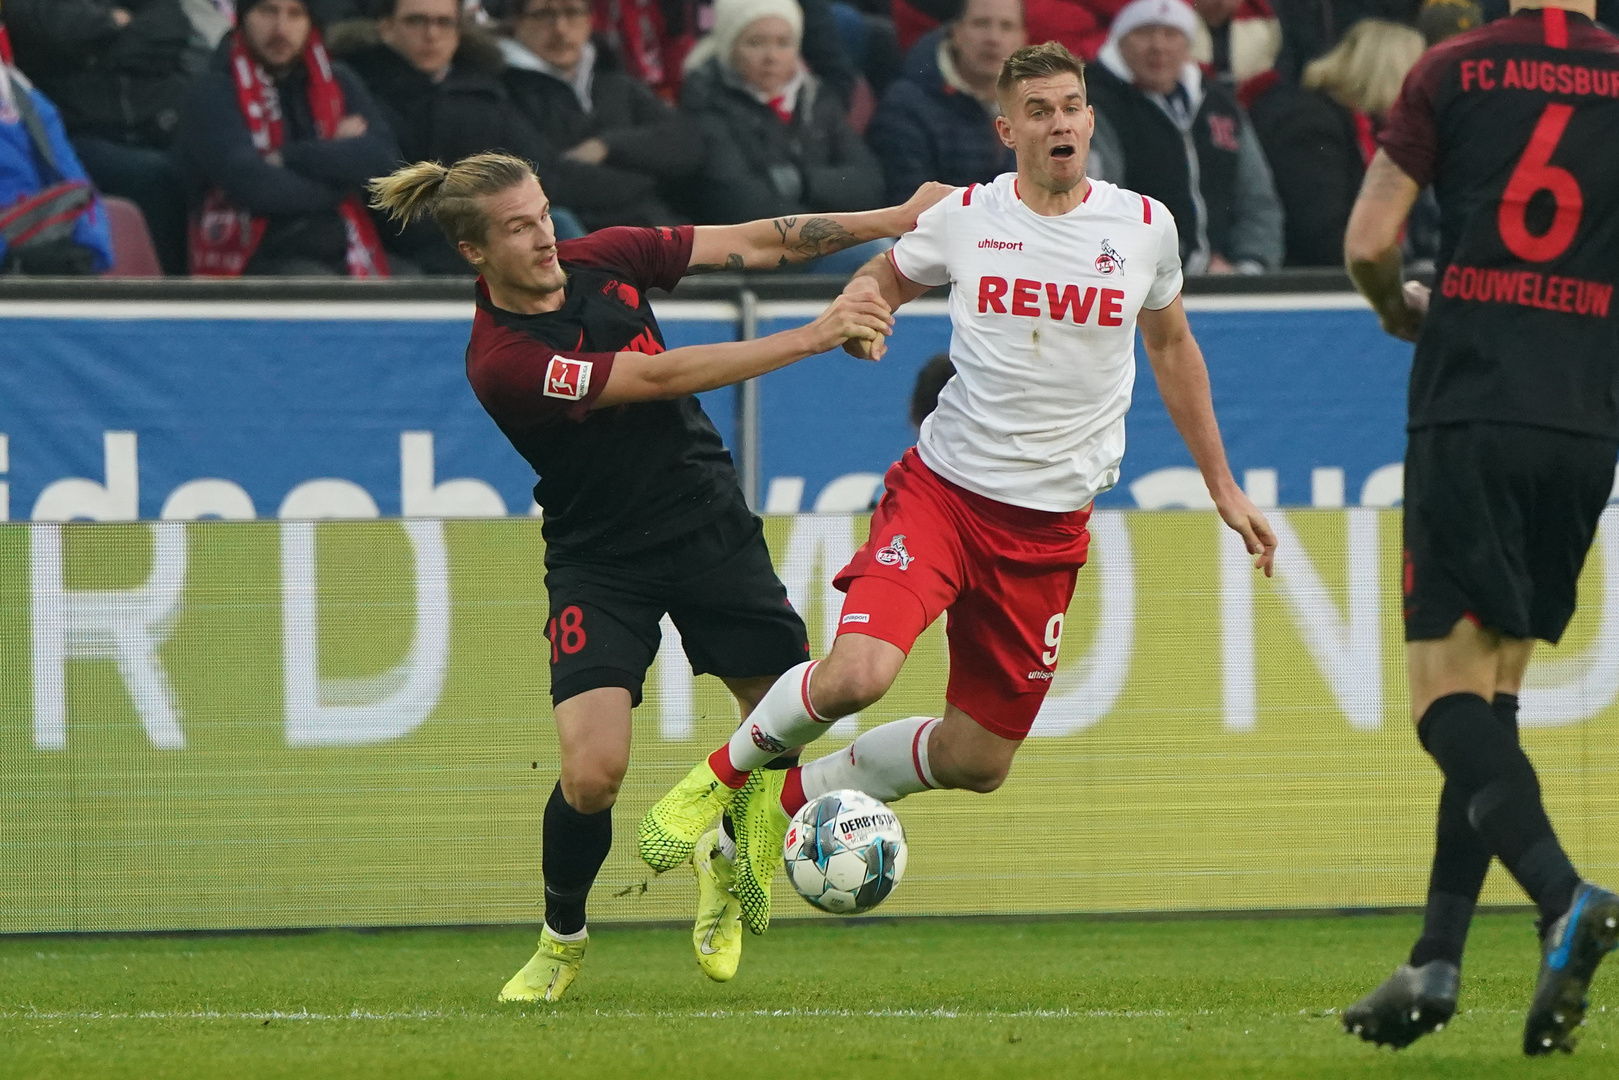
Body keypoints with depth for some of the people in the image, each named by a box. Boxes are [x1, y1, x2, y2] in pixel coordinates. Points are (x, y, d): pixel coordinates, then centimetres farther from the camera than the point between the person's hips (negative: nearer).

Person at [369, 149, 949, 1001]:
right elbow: (662, 376, -27)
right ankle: (562, 938, 11)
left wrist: (892, 220, -3)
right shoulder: (500, 362, -25)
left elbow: (755, 243, 1)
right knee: (592, 771, -18)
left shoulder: (602, 260, -6)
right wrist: (810, 337, -27)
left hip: (710, 529, 5)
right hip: (600, 564, -5)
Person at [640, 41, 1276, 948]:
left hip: (1050, 523, 3)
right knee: (858, 674, -26)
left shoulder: (1144, 226, 2)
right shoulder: (964, 219, -2)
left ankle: (787, 802, 26)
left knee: (982, 761, 4)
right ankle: (726, 770, 4)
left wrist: (1224, 488, 22)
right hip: (944, 488, -3)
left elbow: (1172, 347, 19)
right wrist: (859, 311, -9)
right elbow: (880, 279, 17)